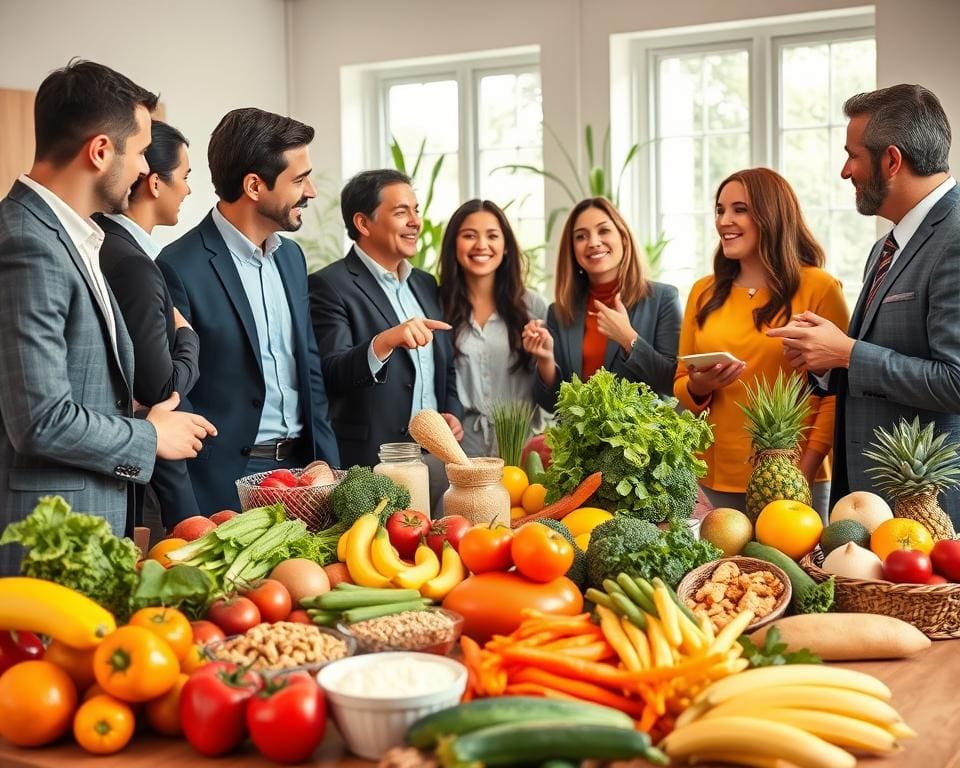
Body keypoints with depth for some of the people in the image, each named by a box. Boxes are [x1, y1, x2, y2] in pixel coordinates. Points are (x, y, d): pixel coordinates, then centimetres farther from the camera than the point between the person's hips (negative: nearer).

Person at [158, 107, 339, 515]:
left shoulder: (291, 256, 11)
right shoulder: (180, 268, -13)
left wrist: (329, 465, 9)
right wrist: (186, 518, -14)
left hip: (303, 466, 7)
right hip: (227, 483, -6)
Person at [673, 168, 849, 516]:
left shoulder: (818, 288, -4)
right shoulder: (704, 292, 9)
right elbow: (681, 386, 14)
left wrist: (807, 468, -16)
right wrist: (698, 387, -8)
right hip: (714, 478, 4)